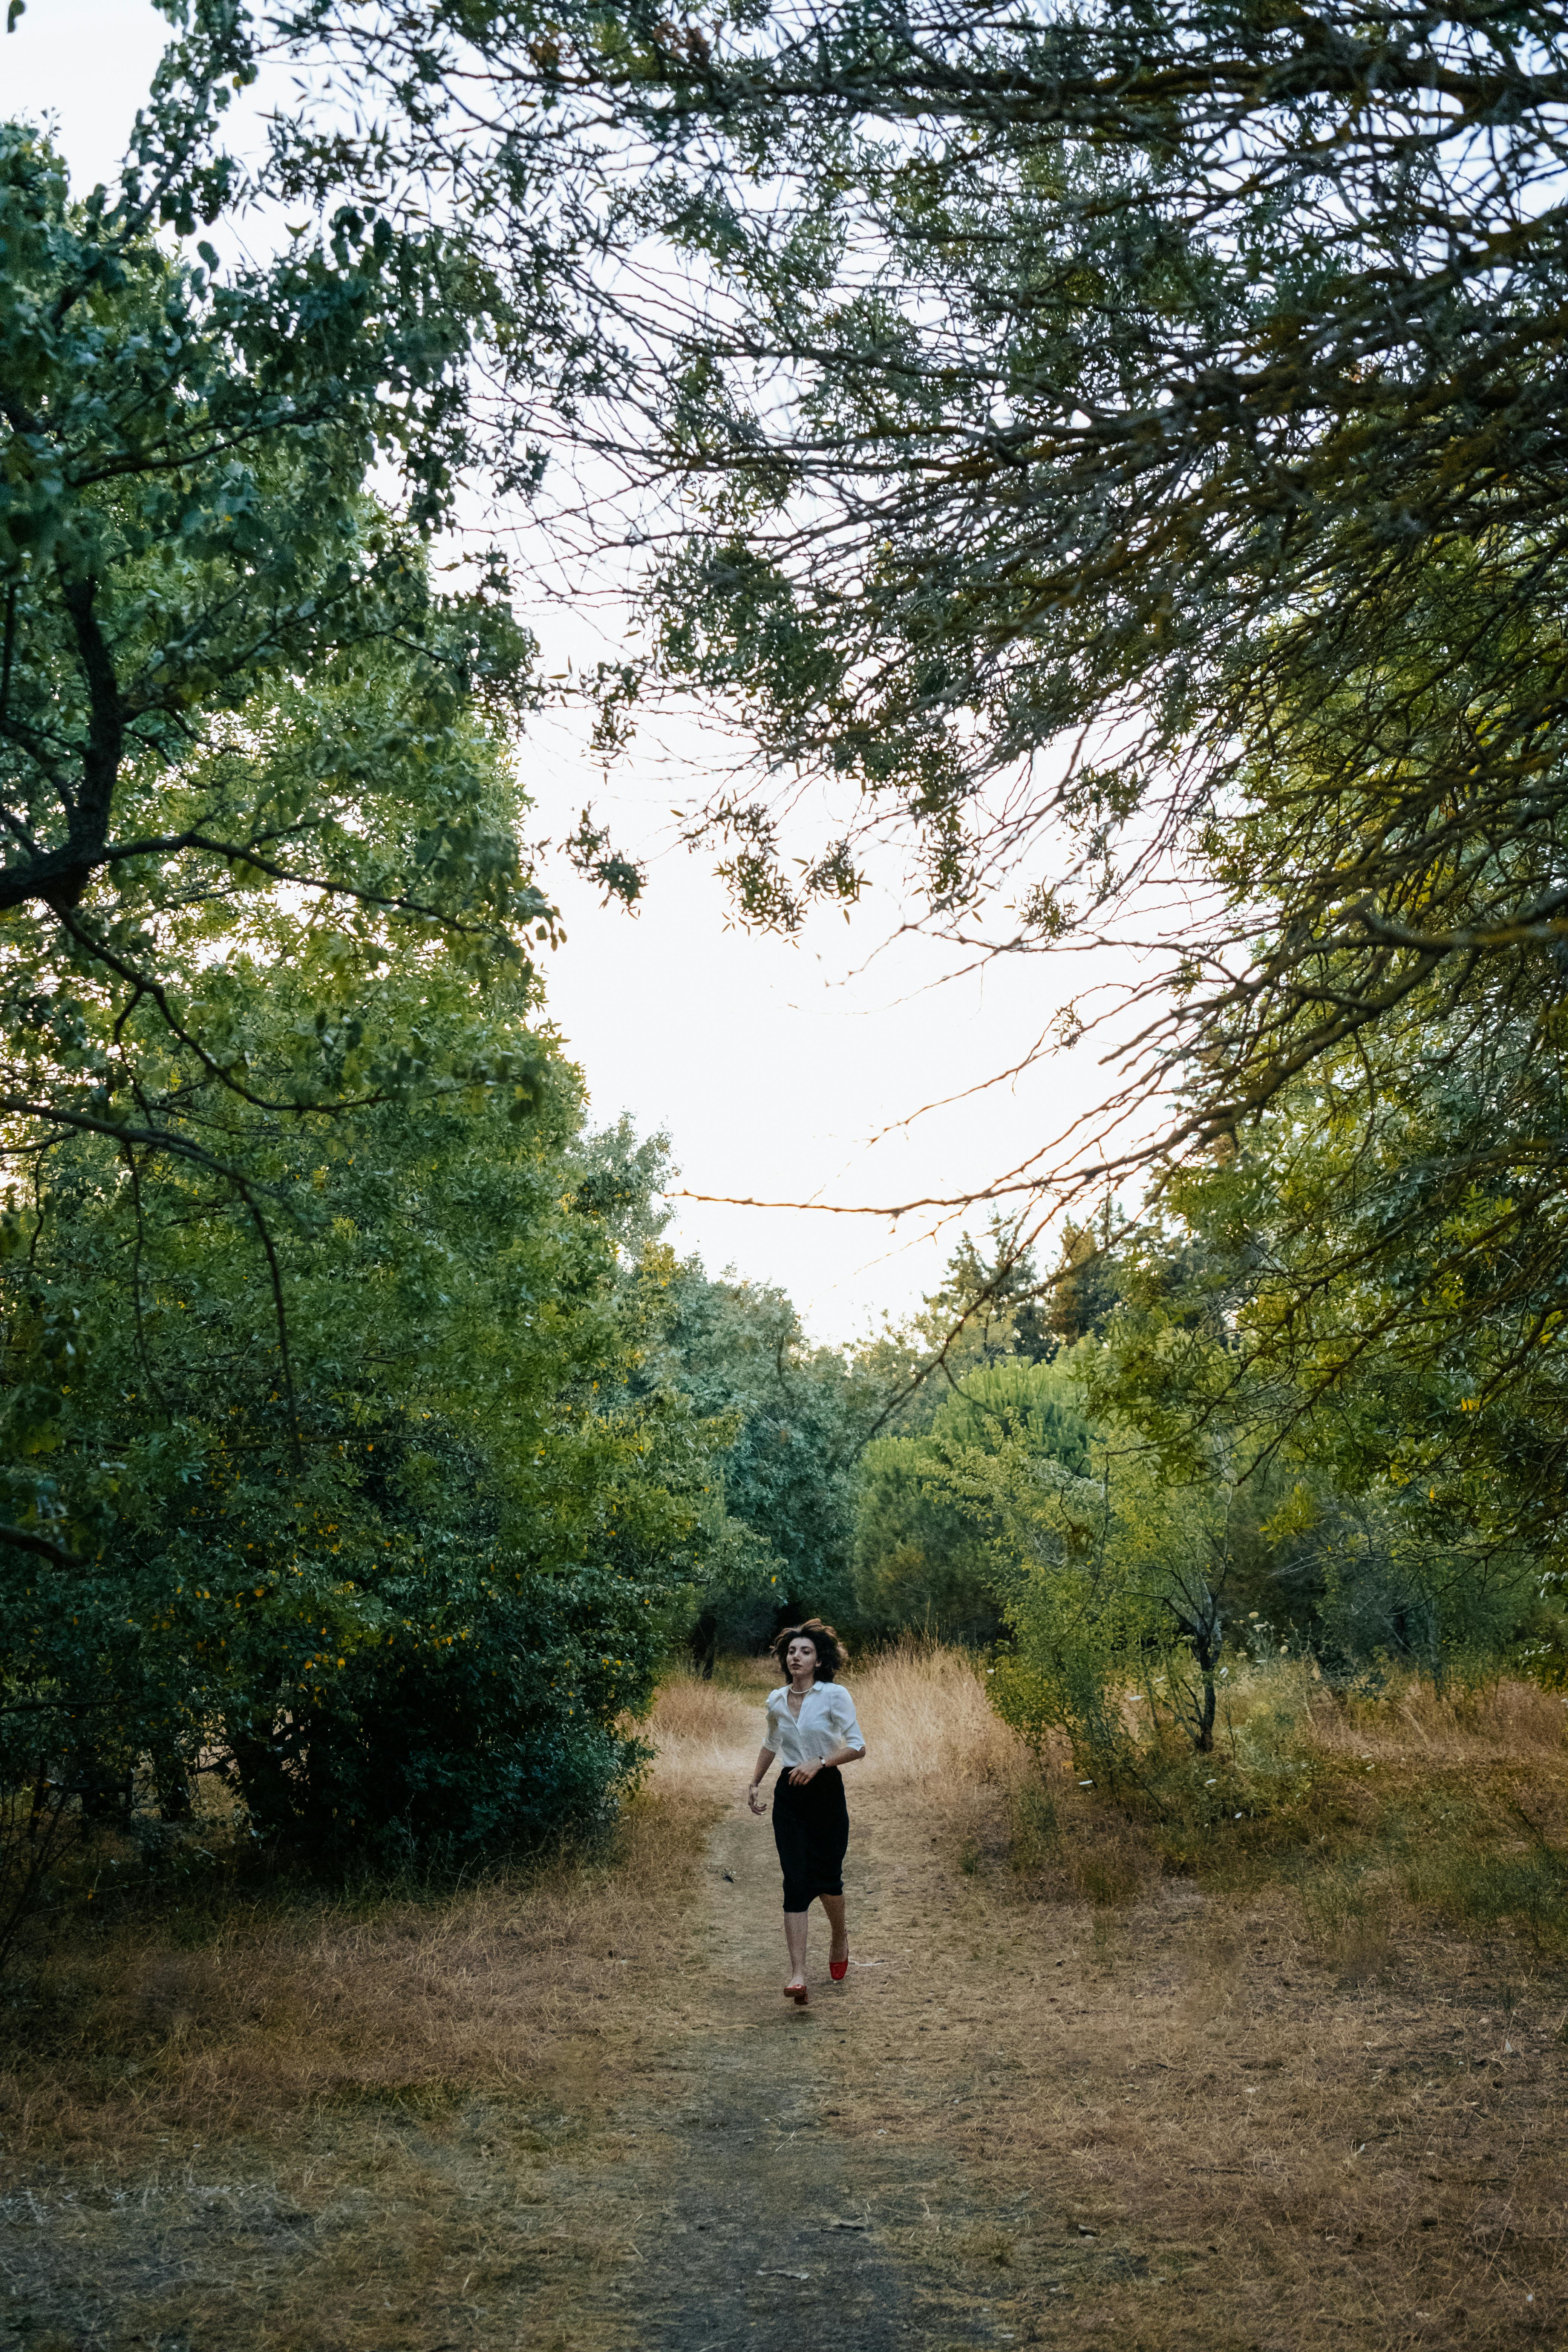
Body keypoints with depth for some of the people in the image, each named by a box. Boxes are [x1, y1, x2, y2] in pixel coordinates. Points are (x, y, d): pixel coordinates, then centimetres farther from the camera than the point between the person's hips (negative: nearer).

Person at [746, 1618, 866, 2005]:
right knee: (796, 1882, -7)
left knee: (827, 1878, 6)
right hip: (789, 1795, 3)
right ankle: (798, 1974, -13)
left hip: (826, 1791, -3)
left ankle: (840, 1938, 39)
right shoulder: (776, 1700, 6)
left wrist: (820, 1762, -24)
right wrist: (754, 1783, 20)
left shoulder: (835, 1695, -9)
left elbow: (857, 1747, -13)